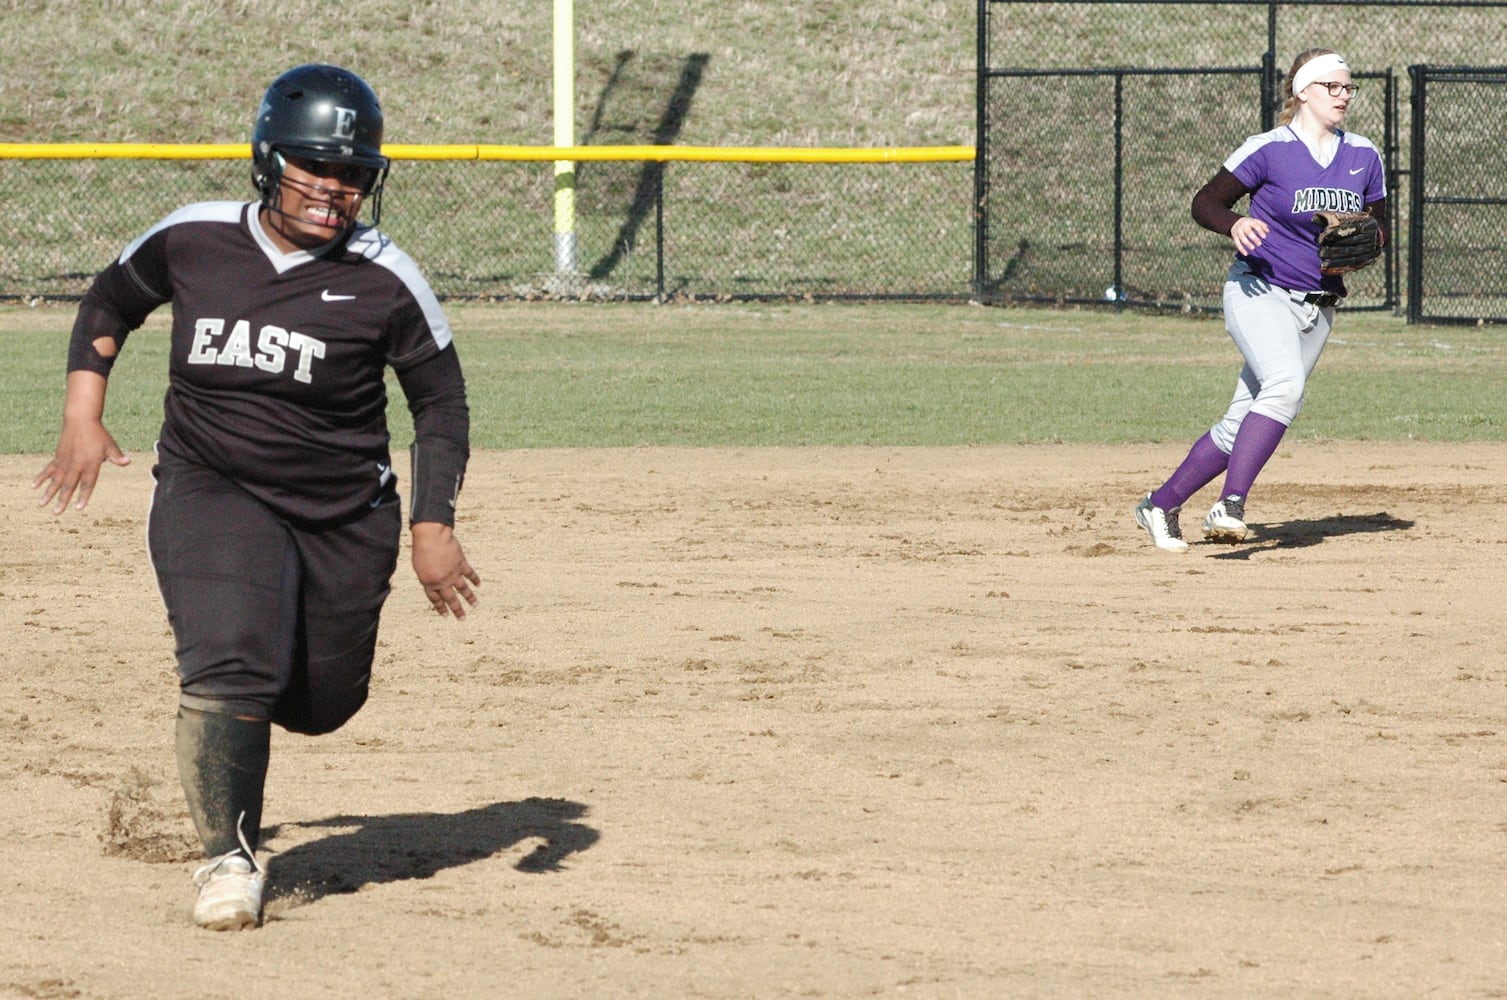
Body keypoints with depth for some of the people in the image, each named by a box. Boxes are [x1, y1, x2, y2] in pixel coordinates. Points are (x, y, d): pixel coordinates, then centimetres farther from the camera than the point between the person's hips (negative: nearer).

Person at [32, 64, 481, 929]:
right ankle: (229, 855, -5)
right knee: (233, 664, -24)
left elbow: (441, 403, -3)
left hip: (346, 516, 1)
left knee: (321, 703, 13)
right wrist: (83, 415, 1)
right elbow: (109, 304, 13)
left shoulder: (386, 282, -12)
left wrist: (433, 527, -11)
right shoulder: (190, 241, -6)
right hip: (209, 493, -1)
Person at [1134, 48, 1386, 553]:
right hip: (1260, 291, -5)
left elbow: (1379, 225, 17)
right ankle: (1230, 505, -34)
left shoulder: (1363, 157, 7)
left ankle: (1161, 505, 17)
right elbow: (1205, 202, -5)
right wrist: (1234, 224, -26)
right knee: (1285, 383, -32)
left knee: (1243, 425, 3)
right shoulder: (1269, 150, -8)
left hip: (1316, 307, 5)